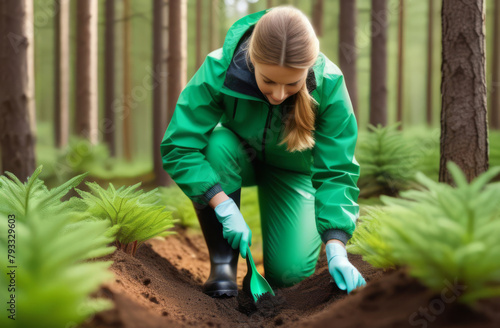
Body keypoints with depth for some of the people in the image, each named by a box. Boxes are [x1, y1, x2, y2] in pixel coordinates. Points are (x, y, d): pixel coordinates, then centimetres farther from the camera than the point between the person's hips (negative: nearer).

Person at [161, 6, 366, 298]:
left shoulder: (329, 84, -31)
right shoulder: (219, 69, -34)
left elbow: (336, 172, -26)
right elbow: (178, 147, -32)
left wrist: (336, 250, -36)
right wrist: (226, 208, -39)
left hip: (291, 169, 0)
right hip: (236, 159, 0)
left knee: (290, 271, -16)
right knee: (217, 144, -37)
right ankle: (223, 262, -21)